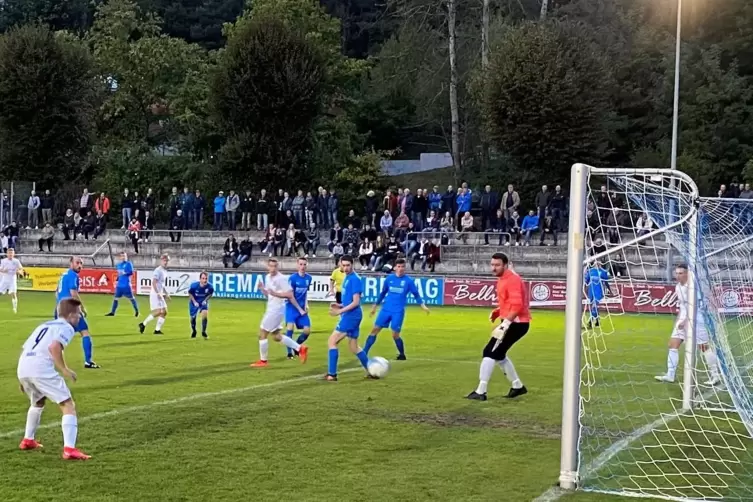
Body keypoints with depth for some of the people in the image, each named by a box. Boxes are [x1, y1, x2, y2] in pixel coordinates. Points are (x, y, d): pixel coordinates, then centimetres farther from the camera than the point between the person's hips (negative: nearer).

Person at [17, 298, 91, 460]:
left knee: (38, 402, 36)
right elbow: (54, 346, -15)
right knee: (68, 406, -2)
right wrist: (64, 370, -9)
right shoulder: (67, 328, 6)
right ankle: (69, 449, -16)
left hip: (22, 368, 8)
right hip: (41, 369, -8)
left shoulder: (44, 325, 29)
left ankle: (28, 440, 44)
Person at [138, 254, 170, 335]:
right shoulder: (158, 270, -12)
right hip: (155, 294, -10)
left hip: (160, 294, 10)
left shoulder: (165, 271, 16)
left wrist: (166, 294, 21)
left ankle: (157, 329, 8)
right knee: (159, 311, -16)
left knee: (164, 312, 5)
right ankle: (143, 324, -6)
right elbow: (154, 283, -21)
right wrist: (158, 293, -27)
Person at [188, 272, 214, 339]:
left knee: (204, 314, -24)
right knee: (193, 317, 10)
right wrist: (194, 302, -17)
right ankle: (193, 331, 40)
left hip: (203, 302, 0)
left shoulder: (209, 287, -26)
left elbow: (210, 294, -3)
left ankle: (203, 332, -9)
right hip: (194, 302, 0)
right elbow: (190, 293, -9)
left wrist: (205, 300, -16)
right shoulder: (194, 286, -29)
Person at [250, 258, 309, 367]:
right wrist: (262, 289, -1)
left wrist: (275, 294, -25)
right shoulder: (267, 277, 9)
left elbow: (290, 294, -19)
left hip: (276, 310, -10)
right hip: (271, 309, 10)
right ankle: (300, 348, 20)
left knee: (262, 334, -4)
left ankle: (263, 361, 9)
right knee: (276, 336, 15)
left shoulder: (281, 278, -17)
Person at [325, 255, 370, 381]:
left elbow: (356, 302, -20)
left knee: (332, 341, -7)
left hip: (351, 316, -10)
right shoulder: (347, 278, 14)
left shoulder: (354, 279, -16)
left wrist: (340, 311, -22)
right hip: (351, 316, 10)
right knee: (354, 347, 16)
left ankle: (332, 374, -5)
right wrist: (340, 305, 9)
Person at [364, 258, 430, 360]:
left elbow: (416, 294, 5)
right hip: (386, 309, 3)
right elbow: (383, 293, 16)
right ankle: (364, 353, 3)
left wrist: (422, 305, -9)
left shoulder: (409, 280, -5)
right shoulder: (389, 278, 4)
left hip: (398, 312, -3)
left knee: (395, 335, -4)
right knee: (375, 329, -1)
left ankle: (402, 355, 19)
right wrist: (375, 305, 20)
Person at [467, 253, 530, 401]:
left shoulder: (512, 280, -17)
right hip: (514, 322, 11)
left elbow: (517, 305, -26)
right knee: (498, 354, 20)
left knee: (489, 353, -12)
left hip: (516, 323, -11)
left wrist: (505, 324, -29)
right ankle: (518, 386, 29)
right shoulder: (502, 279, 15)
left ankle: (480, 392, -11)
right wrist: (498, 311, 10)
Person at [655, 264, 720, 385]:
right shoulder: (678, 287, 9)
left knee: (704, 347, -2)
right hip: (683, 320, 8)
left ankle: (715, 375, 8)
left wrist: (685, 321, -26)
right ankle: (670, 375, 4)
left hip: (695, 319, -8)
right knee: (673, 344, 1)